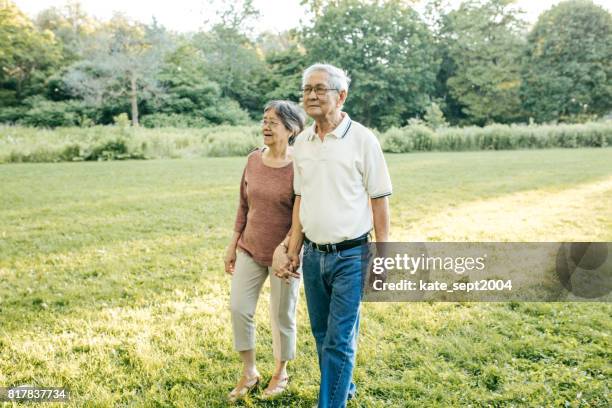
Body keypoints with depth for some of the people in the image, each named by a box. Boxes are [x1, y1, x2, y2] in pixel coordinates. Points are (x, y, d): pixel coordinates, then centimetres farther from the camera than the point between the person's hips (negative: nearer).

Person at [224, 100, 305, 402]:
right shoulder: (253, 159, 2)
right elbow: (244, 205, 9)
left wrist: (284, 247, -25)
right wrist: (233, 244, 10)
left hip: (283, 253, -5)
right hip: (250, 249, 5)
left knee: (282, 315, 9)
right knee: (239, 308, 4)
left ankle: (281, 372, 32)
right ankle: (249, 372, 25)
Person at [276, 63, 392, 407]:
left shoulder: (362, 139, -9)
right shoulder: (301, 142, 6)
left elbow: (379, 200, -7)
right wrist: (294, 249, 11)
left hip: (351, 255, -5)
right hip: (313, 255, 6)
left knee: (340, 339, -1)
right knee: (322, 334, 18)